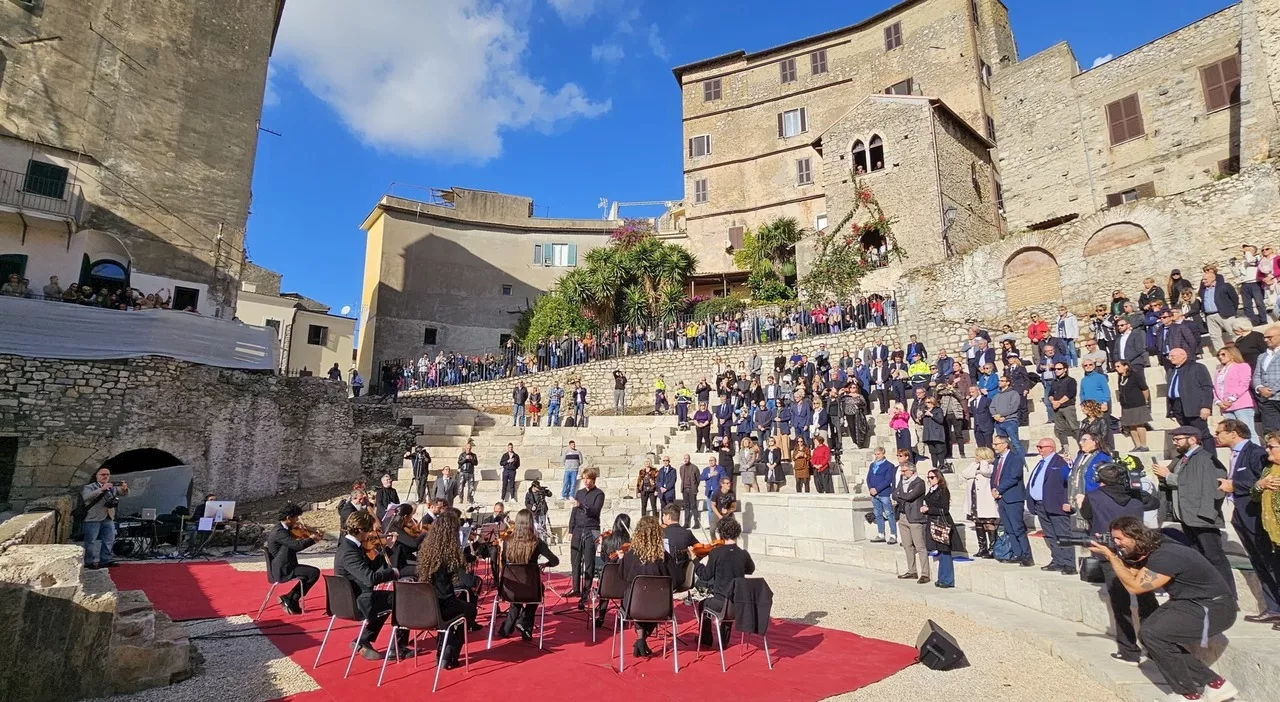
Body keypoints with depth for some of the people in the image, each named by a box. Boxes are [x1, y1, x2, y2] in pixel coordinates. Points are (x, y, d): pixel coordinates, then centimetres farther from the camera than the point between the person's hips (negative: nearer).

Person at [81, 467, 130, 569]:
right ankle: (89, 562, 8)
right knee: (91, 541, 0)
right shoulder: (89, 487, -2)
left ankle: (105, 561, 15)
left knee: (109, 541, 7)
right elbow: (86, 497, -20)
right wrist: (101, 489, -31)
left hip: (108, 519, 5)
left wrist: (124, 489, -19)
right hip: (93, 519, -5)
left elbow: (123, 493, 6)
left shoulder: (112, 487, 13)